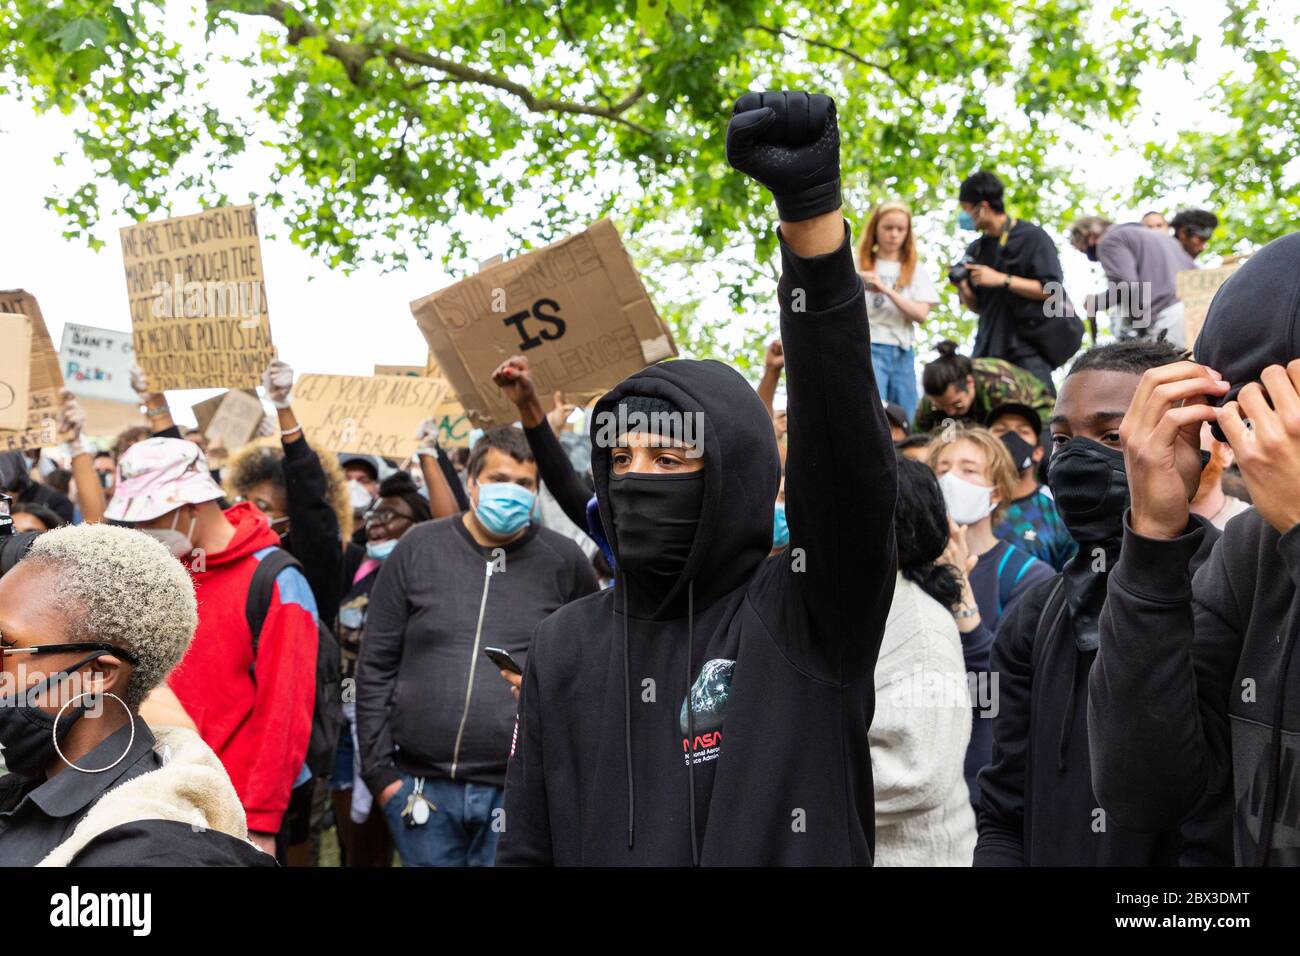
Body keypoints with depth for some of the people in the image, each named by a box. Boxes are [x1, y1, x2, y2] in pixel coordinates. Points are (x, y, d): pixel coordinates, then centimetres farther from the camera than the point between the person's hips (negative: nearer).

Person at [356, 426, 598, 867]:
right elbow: (376, 667, 5)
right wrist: (379, 769, 1)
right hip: (423, 789, 1)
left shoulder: (564, 561, 3)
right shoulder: (418, 549, 3)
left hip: (520, 795, -1)